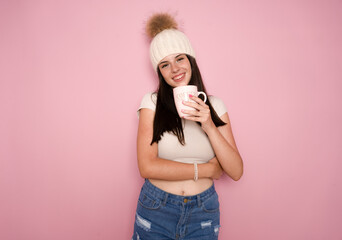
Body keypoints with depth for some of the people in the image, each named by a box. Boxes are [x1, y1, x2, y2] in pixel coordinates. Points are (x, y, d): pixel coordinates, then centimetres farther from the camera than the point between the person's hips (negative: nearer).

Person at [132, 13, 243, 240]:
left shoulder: (214, 105, -2)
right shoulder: (152, 102, -8)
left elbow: (236, 171, -7)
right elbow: (147, 167, -18)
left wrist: (209, 127, -21)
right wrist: (207, 169, -12)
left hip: (203, 212, 2)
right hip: (156, 211, -1)